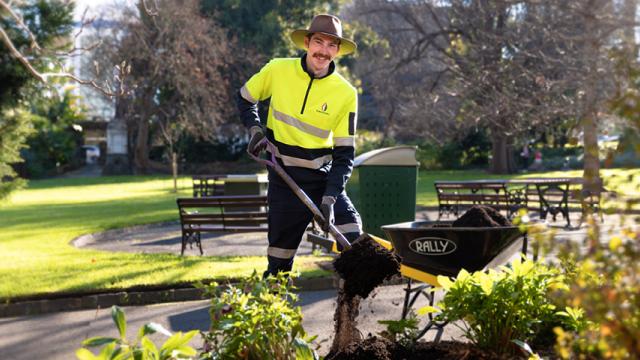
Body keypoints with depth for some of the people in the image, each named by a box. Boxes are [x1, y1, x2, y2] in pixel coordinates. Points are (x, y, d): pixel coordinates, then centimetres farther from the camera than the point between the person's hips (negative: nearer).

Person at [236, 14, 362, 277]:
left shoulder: (346, 94, -9)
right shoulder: (278, 70, -7)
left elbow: (344, 153, -8)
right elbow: (245, 99, 12)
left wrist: (330, 198, -19)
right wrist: (255, 128, -6)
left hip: (323, 179, 0)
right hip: (283, 182, 0)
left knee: (355, 243, -20)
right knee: (278, 265, 6)